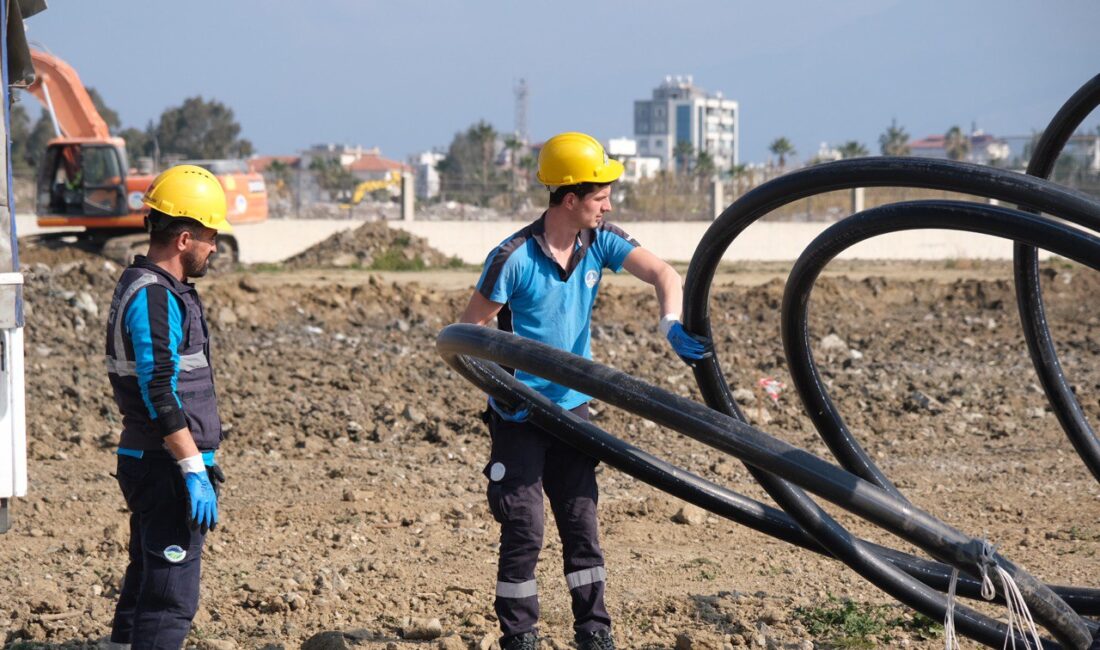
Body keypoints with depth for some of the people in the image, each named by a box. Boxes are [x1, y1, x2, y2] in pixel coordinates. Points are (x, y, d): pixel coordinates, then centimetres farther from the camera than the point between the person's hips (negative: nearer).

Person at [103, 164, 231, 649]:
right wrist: (194, 471, -24)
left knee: (146, 586, 17)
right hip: (165, 467, -11)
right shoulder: (153, 298, -18)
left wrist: (200, 463, 24)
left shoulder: (147, 288, 15)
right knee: (171, 597, -9)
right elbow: (161, 395, -24)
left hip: (150, 463, 11)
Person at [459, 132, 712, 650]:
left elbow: (663, 274, -8)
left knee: (581, 524, 6)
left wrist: (671, 324, -28)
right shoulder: (514, 259, -19)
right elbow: (468, 330, -13)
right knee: (524, 530, -4)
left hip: (572, 407, 5)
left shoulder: (600, 242, -4)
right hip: (519, 414, -5)